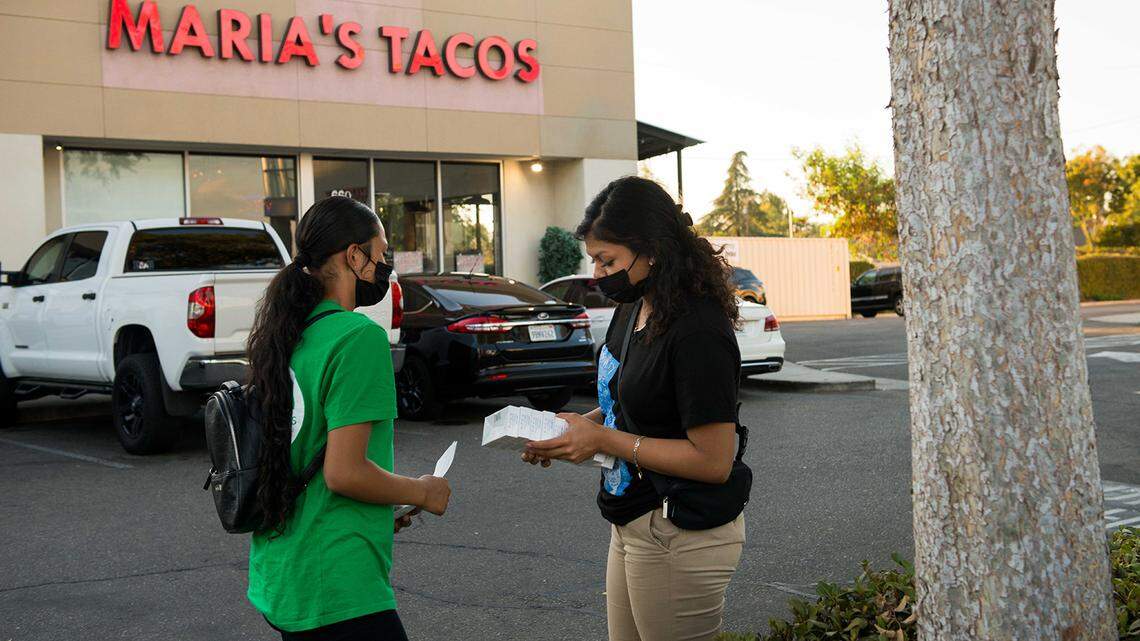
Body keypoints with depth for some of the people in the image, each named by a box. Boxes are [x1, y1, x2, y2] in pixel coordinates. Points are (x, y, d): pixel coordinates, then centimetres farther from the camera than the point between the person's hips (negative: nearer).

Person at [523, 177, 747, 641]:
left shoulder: (698, 332, -22)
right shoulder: (633, 309, 6)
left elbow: (714, 461, -23)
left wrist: (604, 440, -20)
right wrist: (576, 426, 1)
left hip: (681, 539, -9)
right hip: (633, 525, 9)